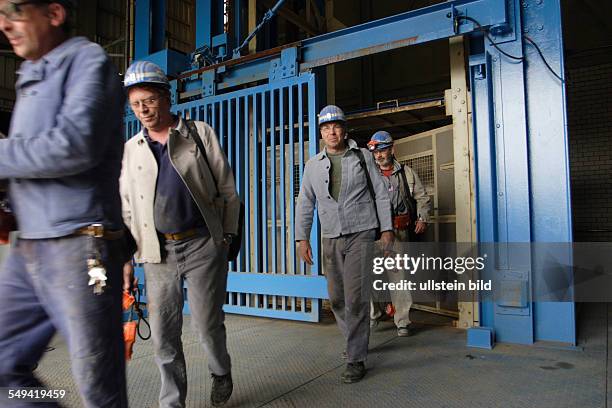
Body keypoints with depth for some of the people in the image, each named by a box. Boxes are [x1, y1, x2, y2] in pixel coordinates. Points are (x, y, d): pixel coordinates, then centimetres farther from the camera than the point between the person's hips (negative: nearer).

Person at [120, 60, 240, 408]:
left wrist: (228, 235, 1)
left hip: (203, 245, -2)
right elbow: (127, 209, 13)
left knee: (208, 323, 4)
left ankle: (221, 373, 34)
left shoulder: (200, 134, 2)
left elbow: (227, 190, 3)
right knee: (163, 332, 6)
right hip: (158, 252, 3)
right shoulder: (130, 150, 10)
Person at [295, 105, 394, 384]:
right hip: (331, 239, 4)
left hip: (361, 235, -4)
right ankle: (356, 341, 33)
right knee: (336, 297, 10)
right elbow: (305, 203, 10)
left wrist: (386, 229, -1)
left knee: (355, 298, -8)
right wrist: (302, 238, 3)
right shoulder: (313, 165, 10)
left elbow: (380, 195, 5)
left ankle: (356, 359, 2)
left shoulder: (363, 157, 4)